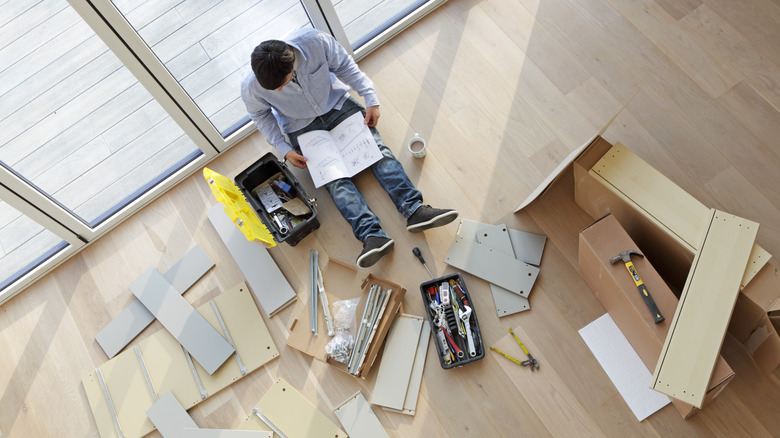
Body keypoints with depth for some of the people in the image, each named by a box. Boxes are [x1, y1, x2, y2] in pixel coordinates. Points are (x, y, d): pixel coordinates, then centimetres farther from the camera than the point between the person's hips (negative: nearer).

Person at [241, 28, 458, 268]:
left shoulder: (315, 41, -28)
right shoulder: (251, 88, -25)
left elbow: (344, 65, -9)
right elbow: (261, 115, -4)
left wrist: (371, 99, -11)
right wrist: (285, 149, -10)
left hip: (336, 103, 1)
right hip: (303, 128, -1)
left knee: (377, 148, -16)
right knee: (334, 176, -19)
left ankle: (414, 210, -23)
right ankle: (372, 236, -29)